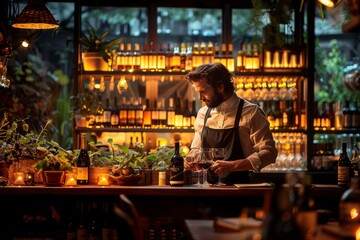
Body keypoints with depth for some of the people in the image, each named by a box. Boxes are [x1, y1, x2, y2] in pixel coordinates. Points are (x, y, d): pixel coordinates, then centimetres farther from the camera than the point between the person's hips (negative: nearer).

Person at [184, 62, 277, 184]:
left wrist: (232, 165, -17)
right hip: (209, 187, 5)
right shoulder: (203, 114, 14)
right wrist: (191, 159, 3)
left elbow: (269, 152, -7)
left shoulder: (250, 113, -4)